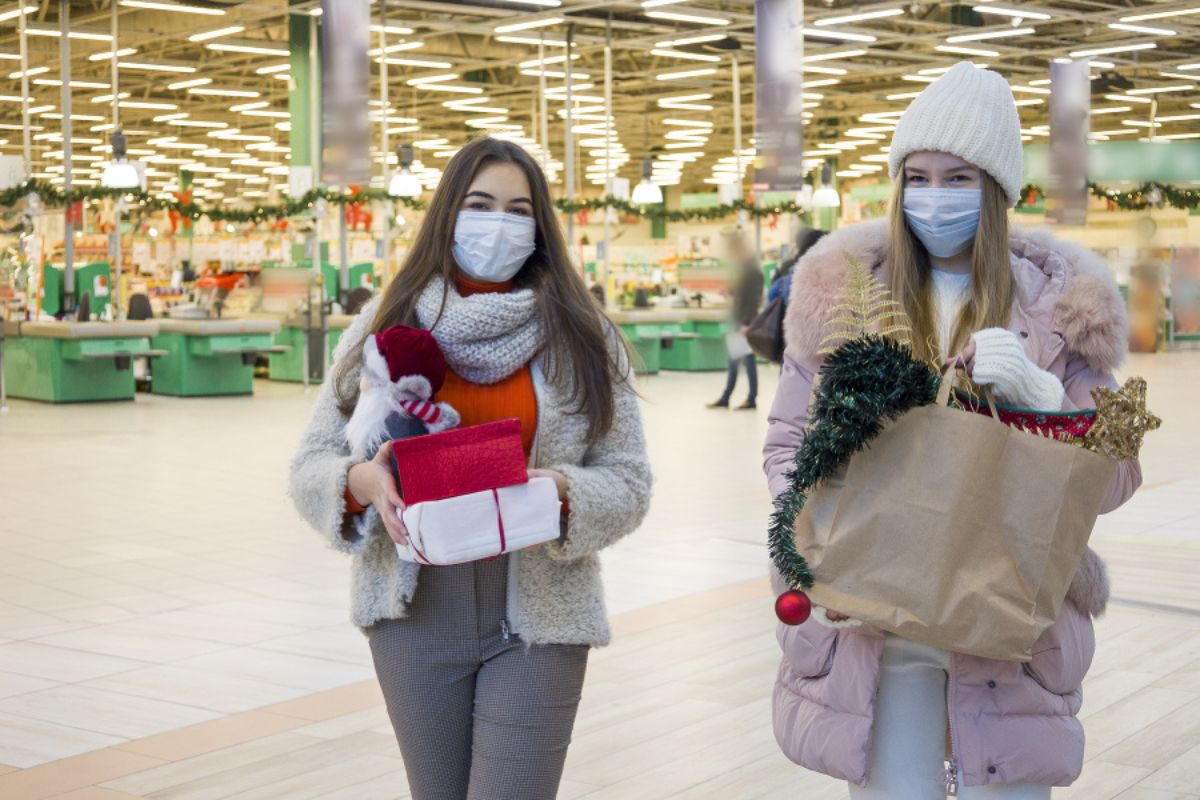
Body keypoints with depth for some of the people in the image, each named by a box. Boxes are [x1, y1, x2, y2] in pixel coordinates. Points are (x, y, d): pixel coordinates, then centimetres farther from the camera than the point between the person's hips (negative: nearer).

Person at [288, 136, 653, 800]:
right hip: (416, 607, 1)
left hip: (536, 614, -1)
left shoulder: (580, 337, 1)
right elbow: (310, 465, 4)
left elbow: (627, 480, 1)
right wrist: (362, 482, -18)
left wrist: (559, 491, -20)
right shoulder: (388, 323, 3)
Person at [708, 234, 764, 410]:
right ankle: (725, 399, 16)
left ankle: (752, 400, 4)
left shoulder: (752, 271, -14)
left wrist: (747, 323, -22)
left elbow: (754, 298, -19)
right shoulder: (742, 269, 14)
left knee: (748, 360, -3)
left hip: (746, 322, -9)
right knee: (733, 361, 11)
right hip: (738, 320, 9)